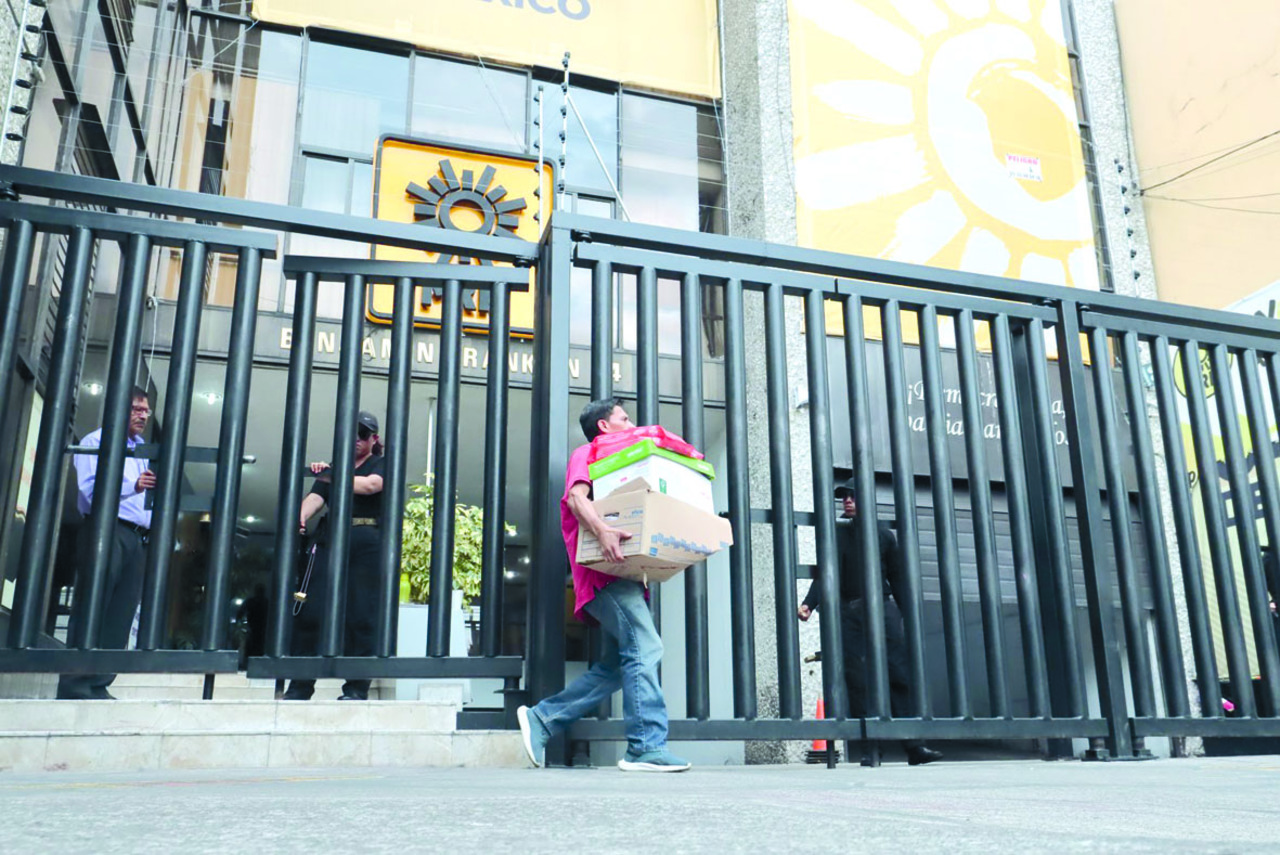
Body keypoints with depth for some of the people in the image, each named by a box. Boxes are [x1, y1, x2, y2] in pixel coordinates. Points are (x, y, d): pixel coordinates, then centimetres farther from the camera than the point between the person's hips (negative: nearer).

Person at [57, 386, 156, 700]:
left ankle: (98, 685, 4)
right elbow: (91, 489, -12)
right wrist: (132, 486, -28)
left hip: (137, 537, 7)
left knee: (120, 614, 2)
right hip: (105, 530, -7)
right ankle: (75, 685, -6)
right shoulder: (98, 441, 2)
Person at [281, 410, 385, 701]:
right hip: (329, 540, 3)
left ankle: (357, 687, -6)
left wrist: (333, 476, -16)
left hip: (366, 543, -3)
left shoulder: (381, 465, 14)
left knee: (361, 614, -8)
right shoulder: (332, 467, 25)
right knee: (311, 609, -7)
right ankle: (300, 685, -2)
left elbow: (371, 485, -9)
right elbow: (315, 497, 8)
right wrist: (301, 516, -13)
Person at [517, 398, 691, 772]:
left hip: (619, 574, 10)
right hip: (604, 572, -10)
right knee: (644, 647, -19)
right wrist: (602, 530, -33)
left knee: (616, 664, 7)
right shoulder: (588, 453, 5)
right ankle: (647, 747, -21)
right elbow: (576, 497, -15)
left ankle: (542, 719, 12)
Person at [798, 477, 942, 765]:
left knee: (900, 675, -7)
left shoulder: (883, 532, 11)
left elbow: (896, 576, 12)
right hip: (849, 611, 0)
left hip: (883, 607, 0)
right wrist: (809, 603, -13)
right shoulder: (836, 533, 10)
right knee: (857, 680, -3)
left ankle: (914, 747, -6)